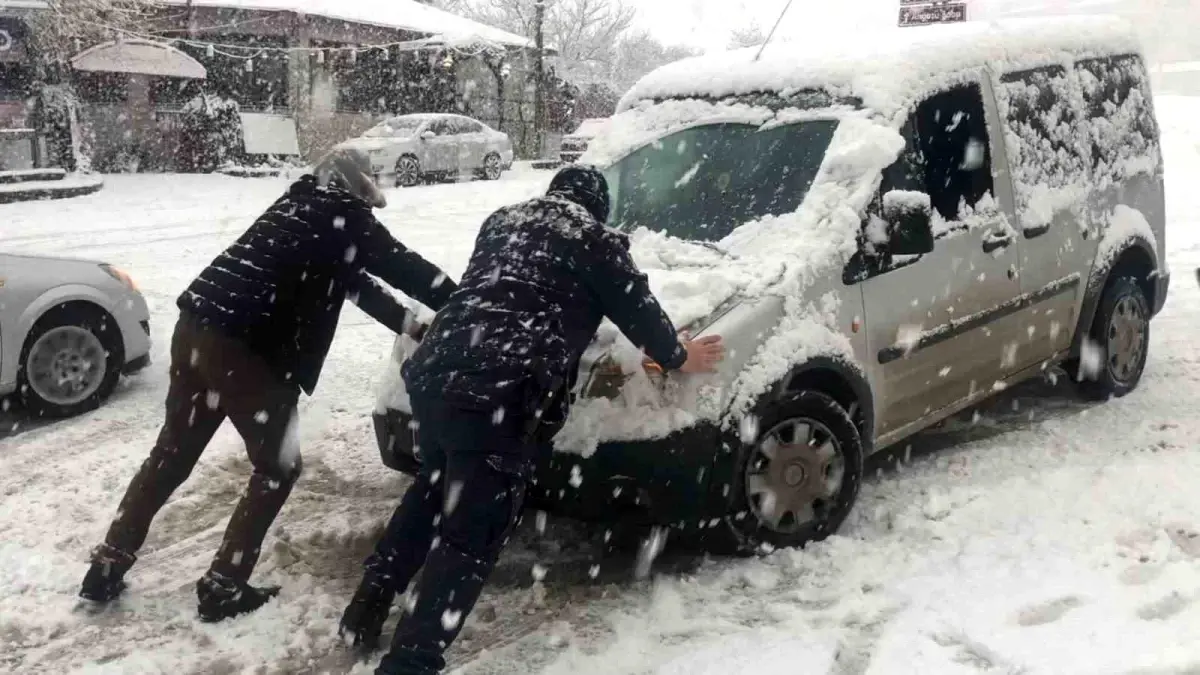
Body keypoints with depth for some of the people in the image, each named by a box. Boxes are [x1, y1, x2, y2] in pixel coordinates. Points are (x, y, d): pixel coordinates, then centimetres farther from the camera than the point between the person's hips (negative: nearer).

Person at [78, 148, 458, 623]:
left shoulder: (303, 206, 23)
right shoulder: (342, 214, 0)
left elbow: (350, 279, 27)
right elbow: (406, 267, 2)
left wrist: (410, 324, 30)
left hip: (198, 327, 8)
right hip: (244, 348, -8)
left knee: (172, 454, 21)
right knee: (278, 467, 8)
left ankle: (107, 568, 30)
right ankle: (224, 588, 13)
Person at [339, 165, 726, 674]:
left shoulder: (502, 221, 27)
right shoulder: (595, 241, 9)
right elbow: (637, 309, 15)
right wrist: (677, 357, 32)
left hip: (433, 372, 7)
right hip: (500, 397, -7)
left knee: (431, 493, 29)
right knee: (471, 536, 0)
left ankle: (364, 614, 34)